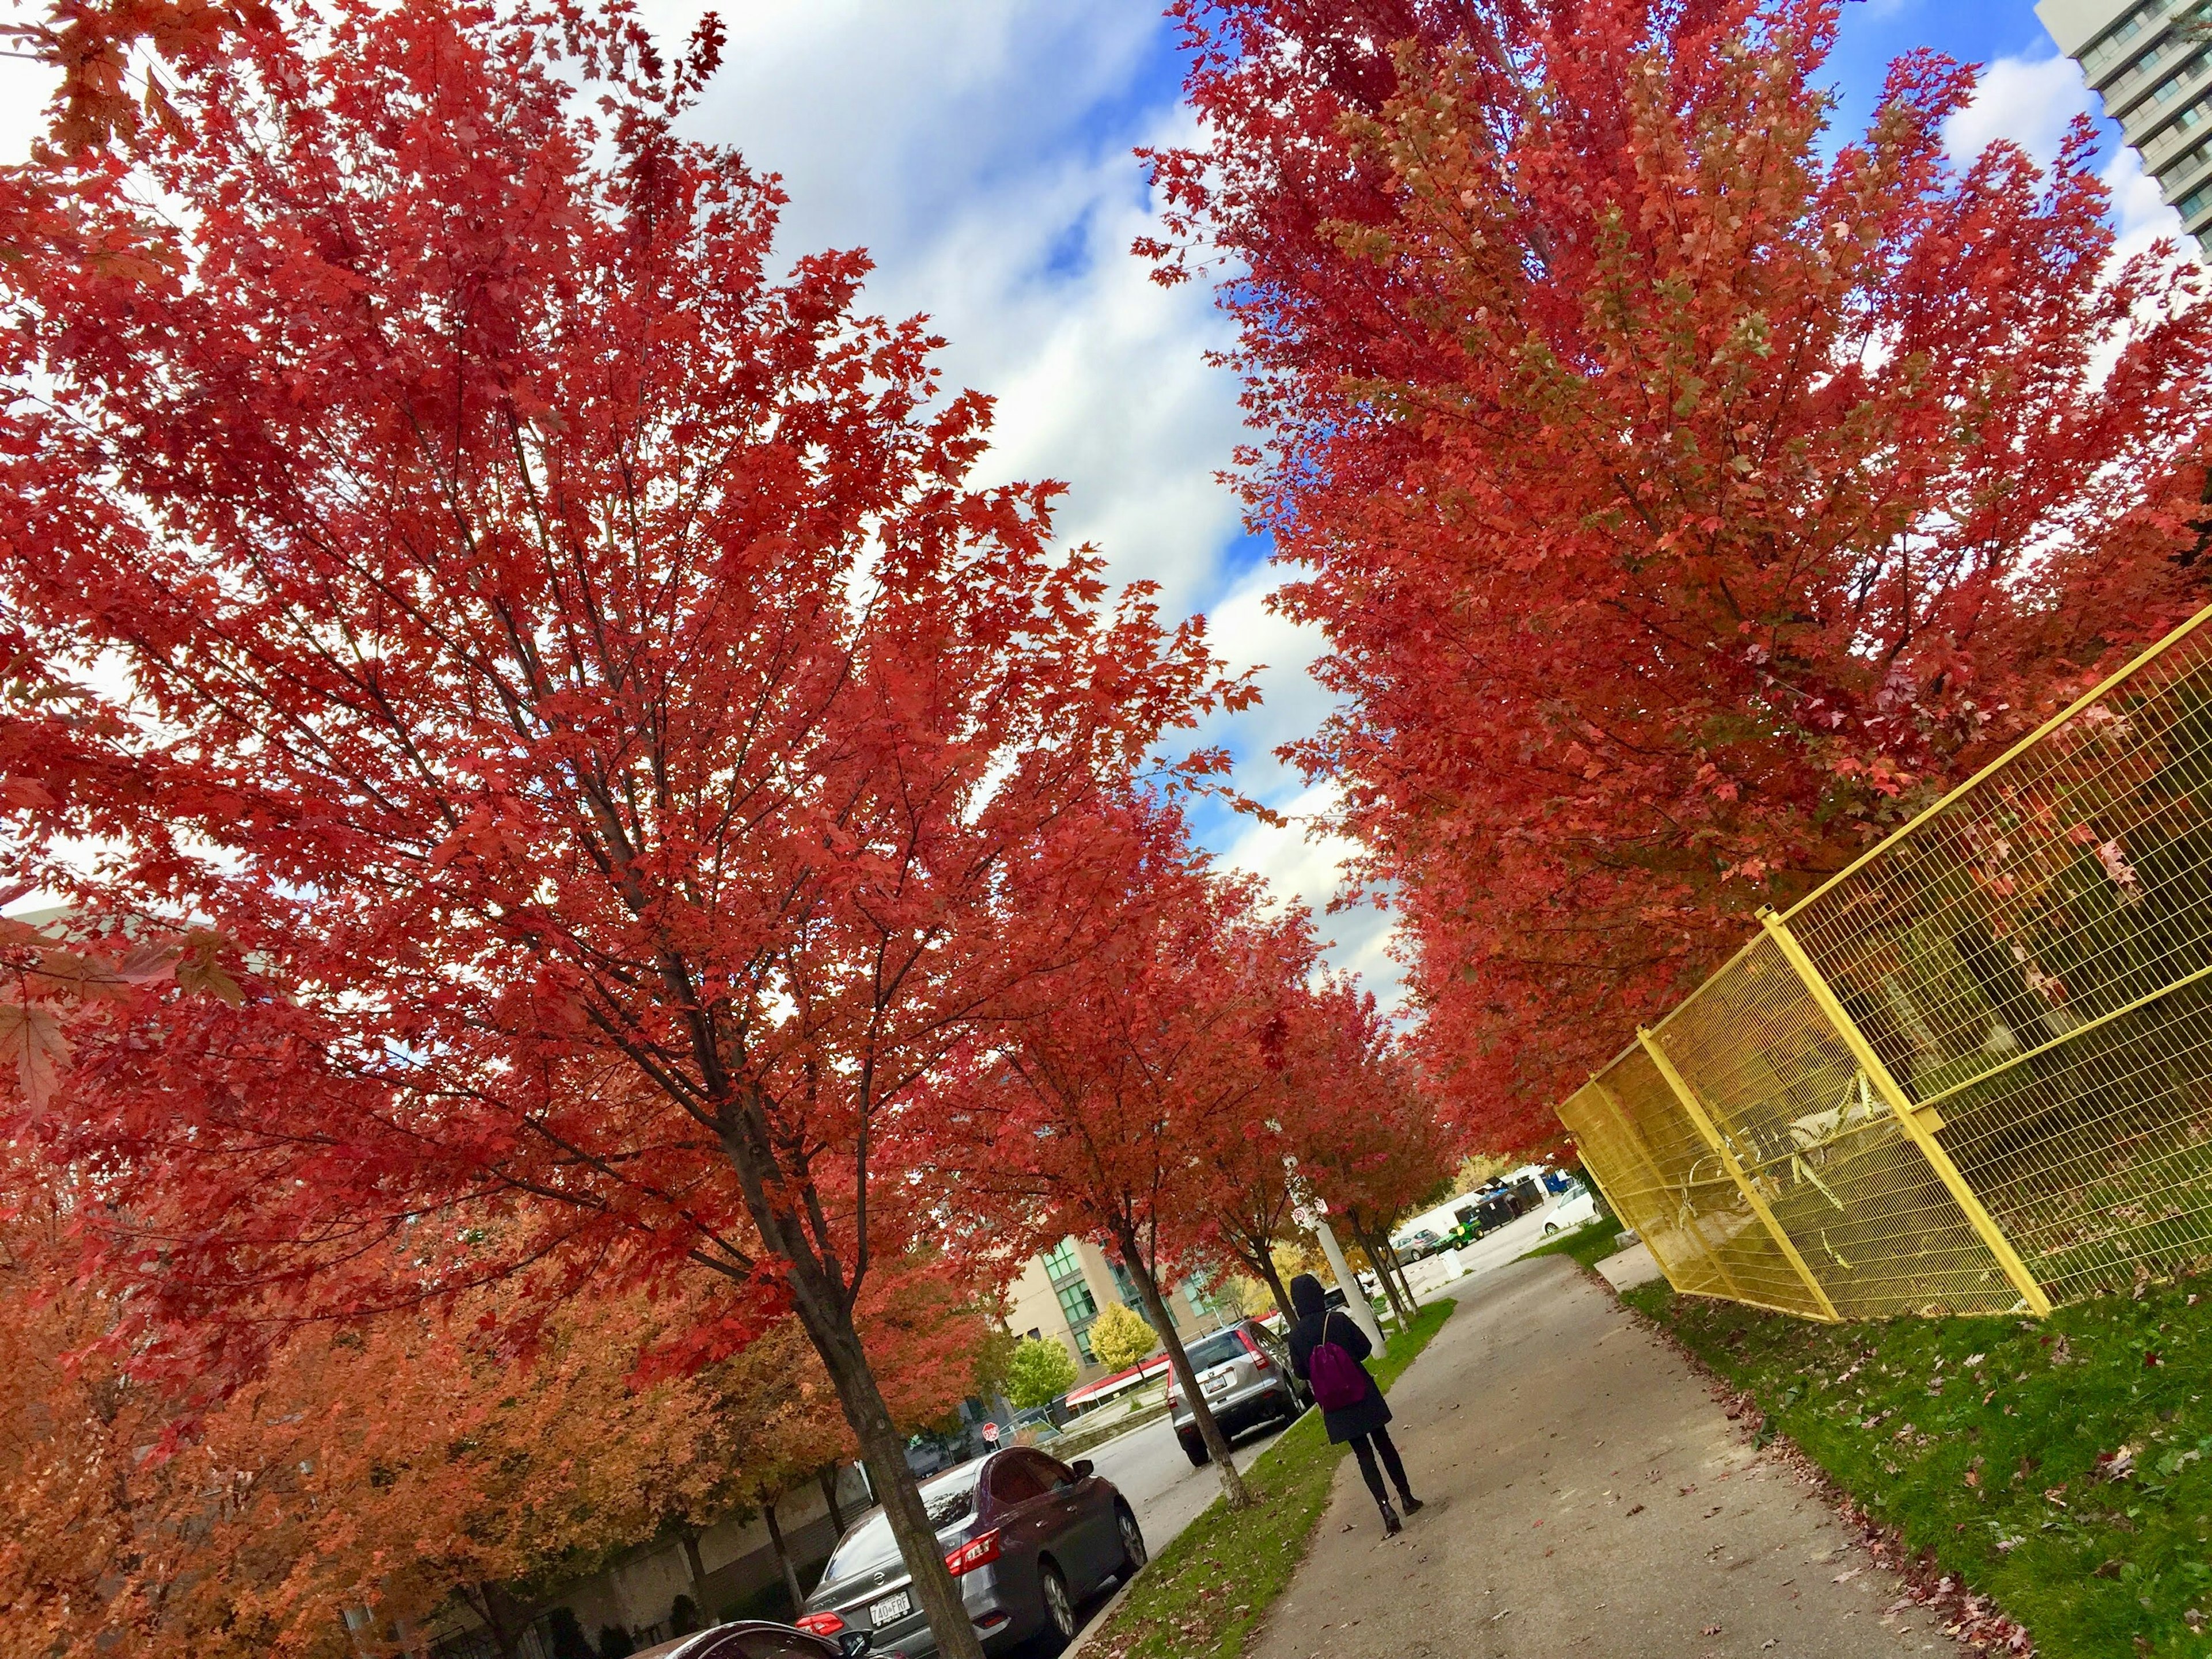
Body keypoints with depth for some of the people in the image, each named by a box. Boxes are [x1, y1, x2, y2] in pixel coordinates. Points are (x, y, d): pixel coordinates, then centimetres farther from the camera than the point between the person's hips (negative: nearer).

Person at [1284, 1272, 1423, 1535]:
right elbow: (1365, 1348, -5)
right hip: (1363, 1394, 0)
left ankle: (1386, 1507, -5)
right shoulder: (1338, 1320, -14)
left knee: (1363, 1454, 7)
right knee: (1383, 1444, 17)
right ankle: (1407, 1498, 27)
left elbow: (1301, 1373, -2)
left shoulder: (1296, 1335, -10)